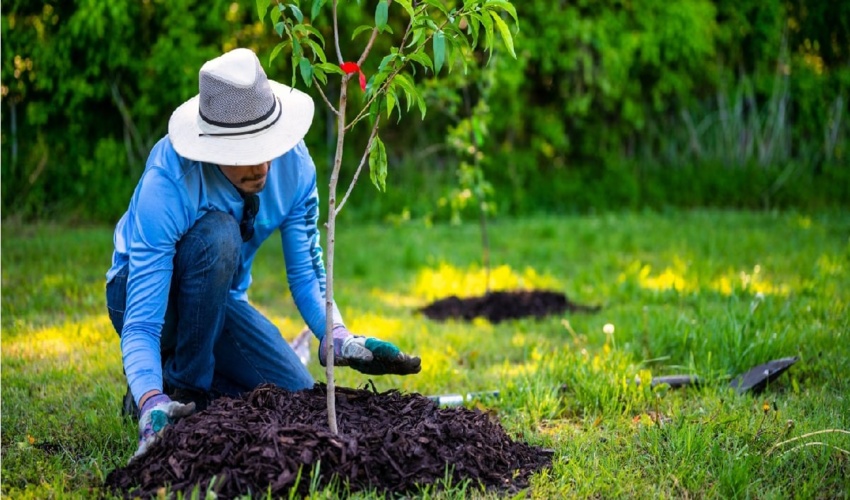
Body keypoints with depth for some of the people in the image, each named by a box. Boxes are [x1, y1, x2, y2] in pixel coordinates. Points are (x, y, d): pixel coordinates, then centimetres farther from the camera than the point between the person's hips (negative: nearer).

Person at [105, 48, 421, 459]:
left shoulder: (294, 163, -21)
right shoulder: (166, 186, -35)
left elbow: (305, 271, -11)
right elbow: (140, 327, -37)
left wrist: (338, 339, -30)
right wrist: (152, 407, -53)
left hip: (219, 297, 5)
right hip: (150, 290, -4)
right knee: (217, 234, -36)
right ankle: (181, 387, -17)